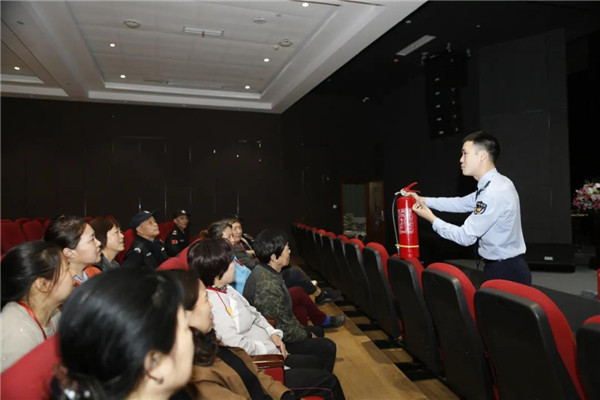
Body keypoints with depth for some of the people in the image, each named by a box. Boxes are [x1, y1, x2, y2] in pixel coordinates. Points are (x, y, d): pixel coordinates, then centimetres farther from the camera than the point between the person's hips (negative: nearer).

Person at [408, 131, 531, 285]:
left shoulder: (494, 193, -25)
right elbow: (462, 203, 15)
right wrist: (423, 200, 10)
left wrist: (432, 219, -9)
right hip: (498, 266, 9)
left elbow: (466, 237, -21)